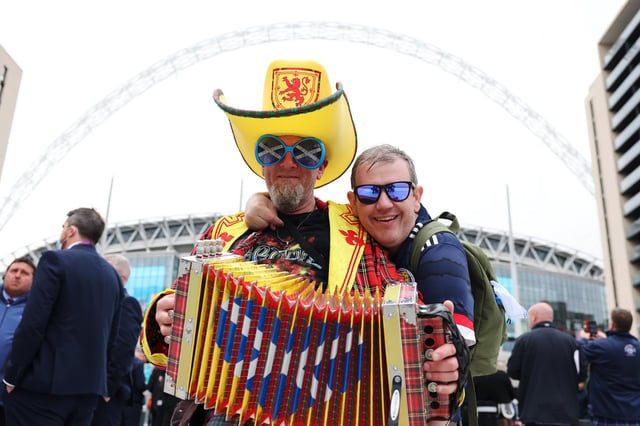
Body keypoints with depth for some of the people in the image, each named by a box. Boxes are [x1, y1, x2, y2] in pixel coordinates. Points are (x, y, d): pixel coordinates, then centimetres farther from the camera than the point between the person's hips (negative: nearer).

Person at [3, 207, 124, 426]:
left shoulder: (55, 260, -8)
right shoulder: (113, 275, 12)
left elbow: (32, 324, -13)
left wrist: (11, 374, -4)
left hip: (44, 383, -6)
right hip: (89, 384, 7)